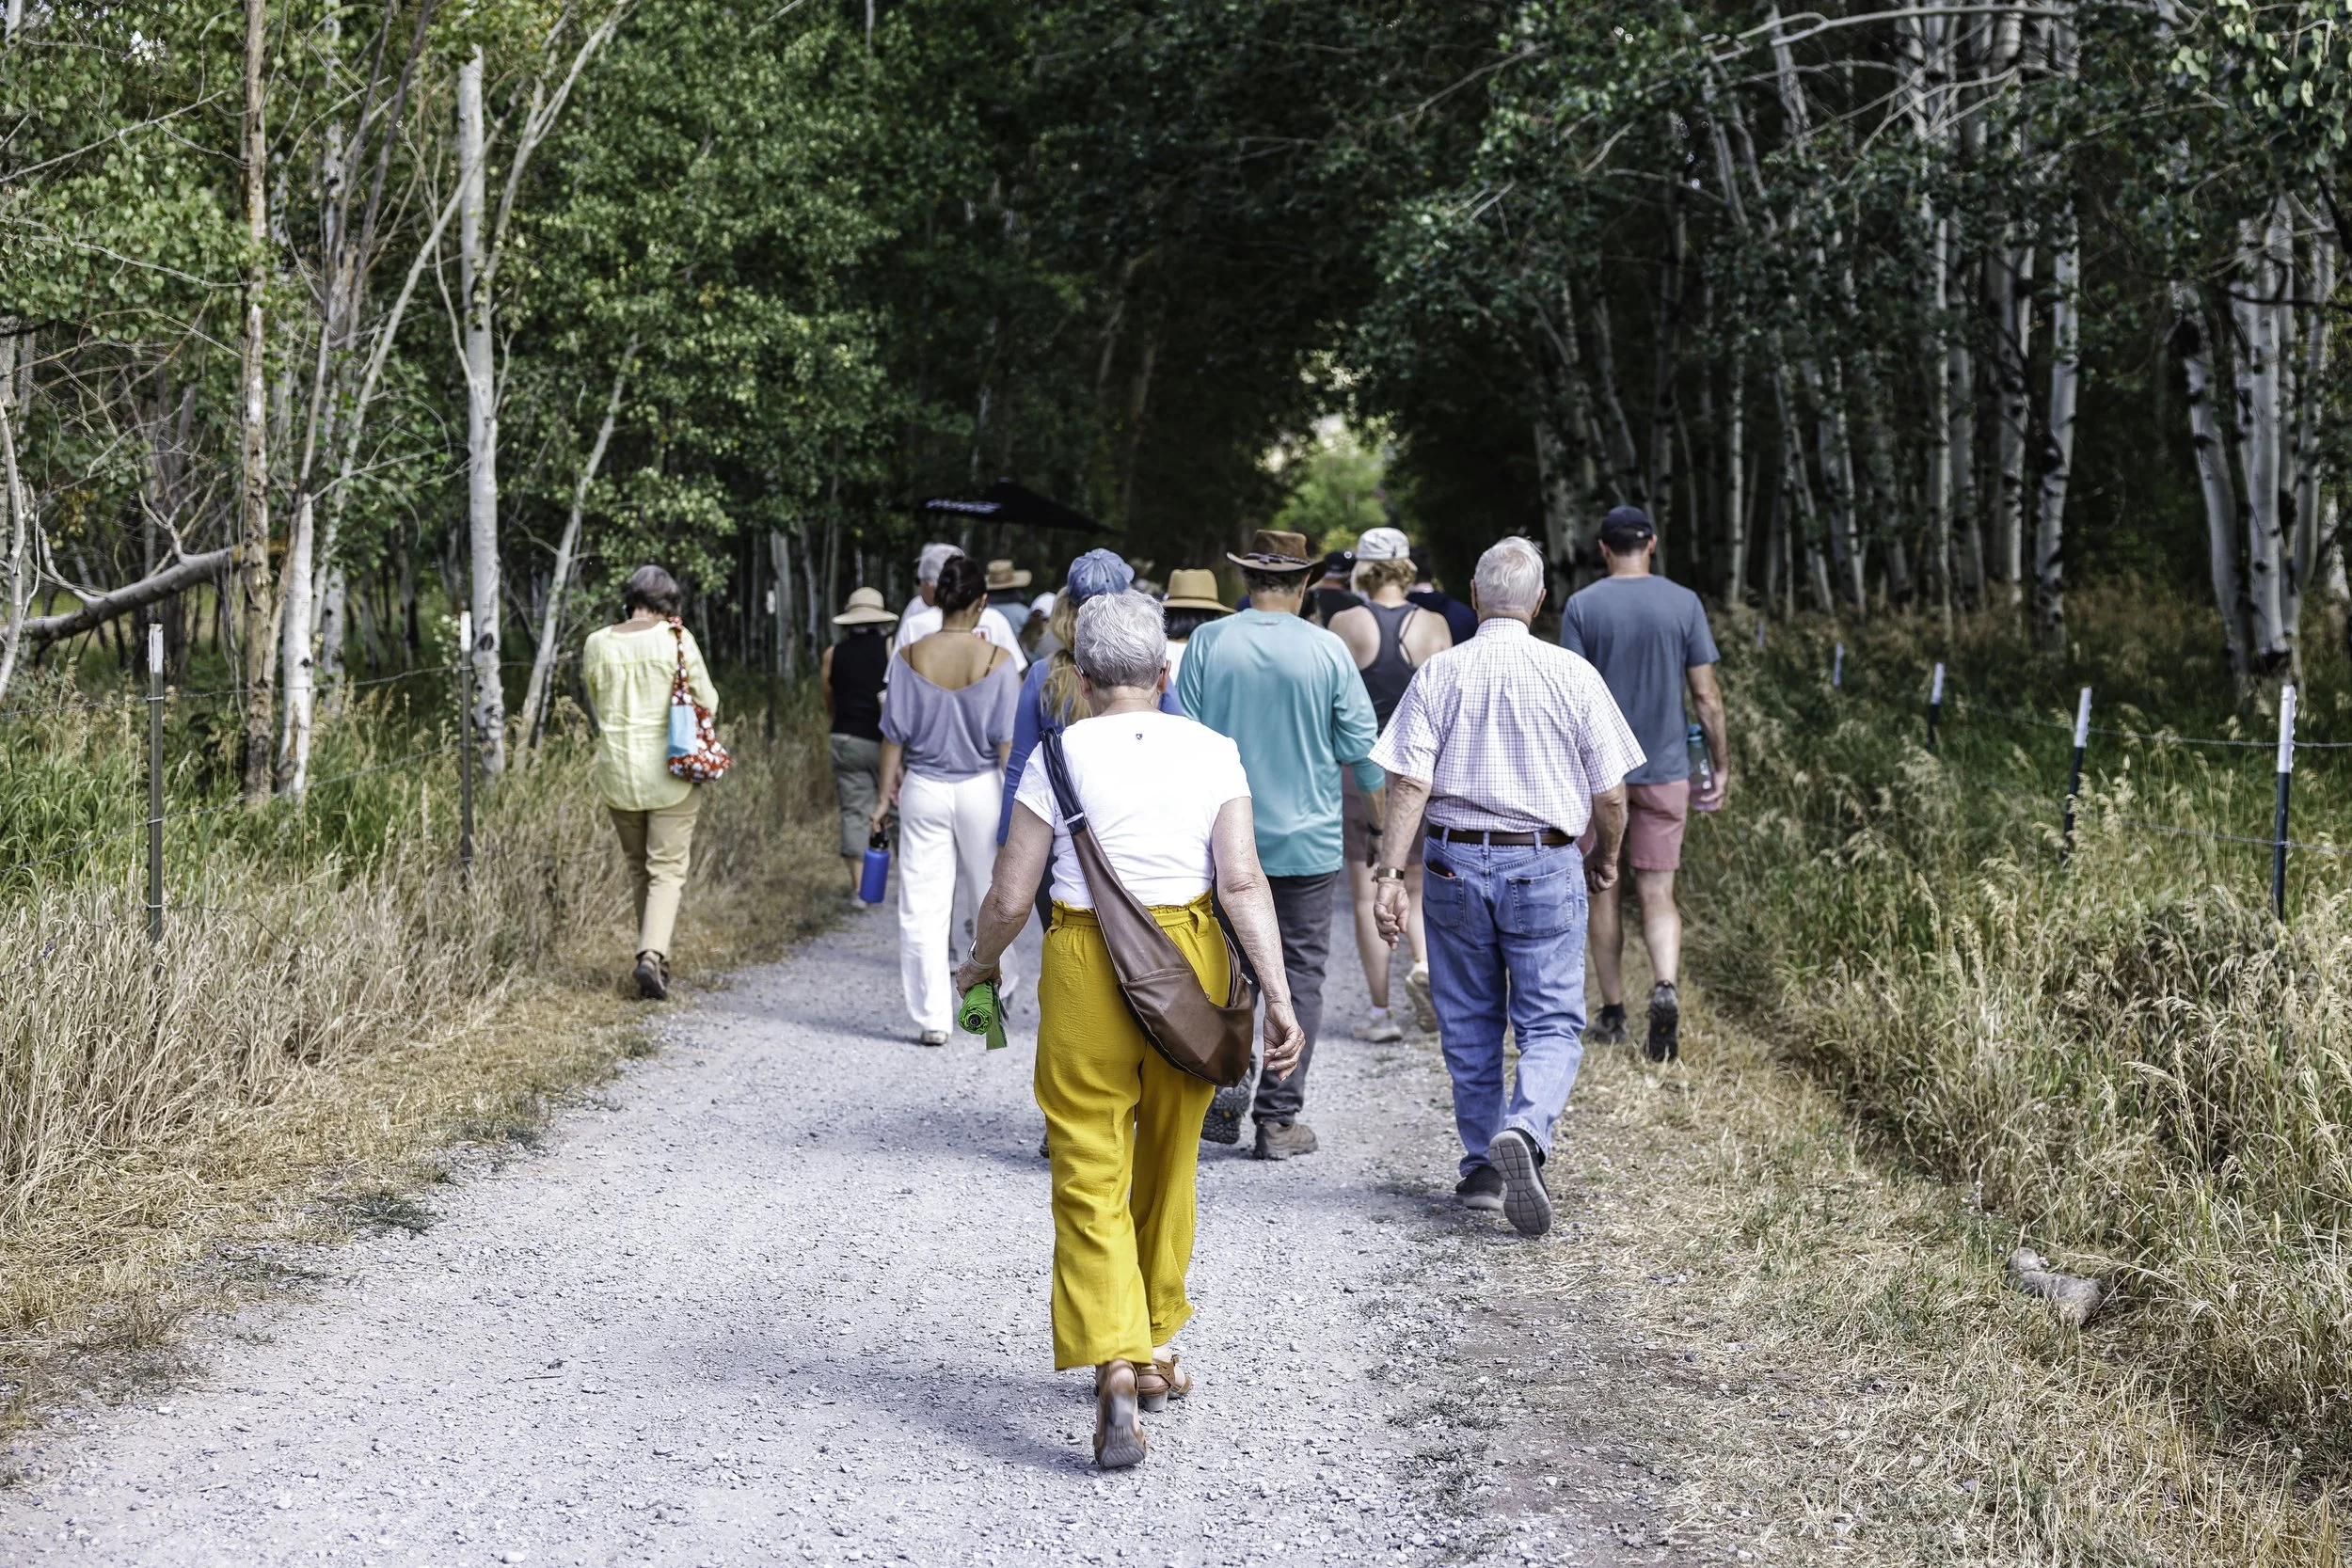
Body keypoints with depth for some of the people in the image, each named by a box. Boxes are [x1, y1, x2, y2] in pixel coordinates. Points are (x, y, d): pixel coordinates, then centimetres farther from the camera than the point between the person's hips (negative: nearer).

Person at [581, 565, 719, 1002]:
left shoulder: (597, 643, 0)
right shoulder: (676, 639, -9)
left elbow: (597, 707, 12)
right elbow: (708, 703, -3)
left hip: (616, 772, 3)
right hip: (670, 769, -3)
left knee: (638, 868, 17)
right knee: (668, 868, 0)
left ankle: (653, 956, 22)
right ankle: (652, 955, -17)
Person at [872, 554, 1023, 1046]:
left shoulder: (911, 658, -6)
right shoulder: (995, 660, -9)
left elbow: (894, 734, -2)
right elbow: (1007, 741, -9)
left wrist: (885, 795, 7)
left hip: (923, 789, 0)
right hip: (980, 789, 0)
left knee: (923, 907, 4)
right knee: (991, 897, 18)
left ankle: (933, 1018, 1)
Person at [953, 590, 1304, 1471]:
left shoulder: (1060, 754, -5)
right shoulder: (1212, 752, 0)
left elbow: (1011, 897, -3)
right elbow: (1244, 882, -8)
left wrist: (979, 964, 15)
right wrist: (1278, 996, -6)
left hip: (1086, 966, -3)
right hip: (1191, 963, 3)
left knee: (1090, 1174, 0)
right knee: (1169, 1164, 20)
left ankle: (1115, 1365, -17)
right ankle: (1157, 1344, 32)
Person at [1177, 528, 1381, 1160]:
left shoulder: (1208, 643, -4)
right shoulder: (1327, 650, -6)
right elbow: (1360, 742, 0)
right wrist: (1380, 802, 18)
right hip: (1306, 840, -1)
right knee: (1299, 972, 6)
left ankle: (1222, 1099, 7)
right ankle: (1278, 1118, 5)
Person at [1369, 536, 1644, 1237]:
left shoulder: (1439, 674, -2)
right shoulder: (1573, 675, -4)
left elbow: (1409, 783, -9)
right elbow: (1610, 793, 0)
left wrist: (1389, 872, -7)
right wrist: (1605, 859, 17)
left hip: (1455, 863, 2)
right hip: (1545, 865, -2)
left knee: (1470, 1024, 13)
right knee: (1552, 1023, 4)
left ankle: (1482, 1169, 20)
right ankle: (1523, 1133, -21)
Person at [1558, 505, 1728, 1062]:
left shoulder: (1582, 606, -4)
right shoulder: (1684, 603, -1)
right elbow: (1706, 694, -1)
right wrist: (1721, 765, 7)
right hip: (1666, 771, 1)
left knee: (1603, 891, 11)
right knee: (1657, 893, 4)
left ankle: (1612, 1014, 16)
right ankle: (1666, 987, -21)